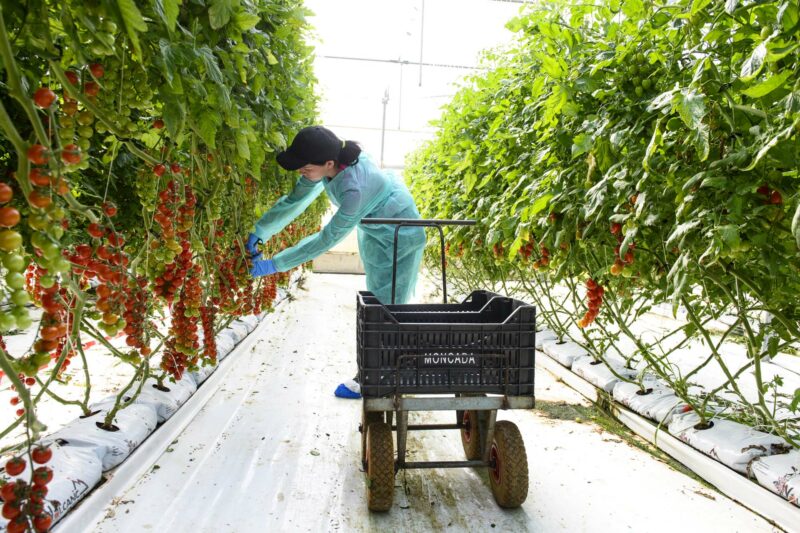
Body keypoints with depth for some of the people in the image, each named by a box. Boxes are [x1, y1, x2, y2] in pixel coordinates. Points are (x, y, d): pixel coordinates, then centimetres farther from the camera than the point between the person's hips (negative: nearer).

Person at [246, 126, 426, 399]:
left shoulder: (355, 189, -42)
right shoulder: (327, 162, -20)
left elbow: (327, 239, -34)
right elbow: (295, 200, -8)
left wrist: (275, 264, -30)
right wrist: (260, 231, -9)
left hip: (397, 236, -8)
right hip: (374, 230, 9)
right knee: (379, 300, 19)